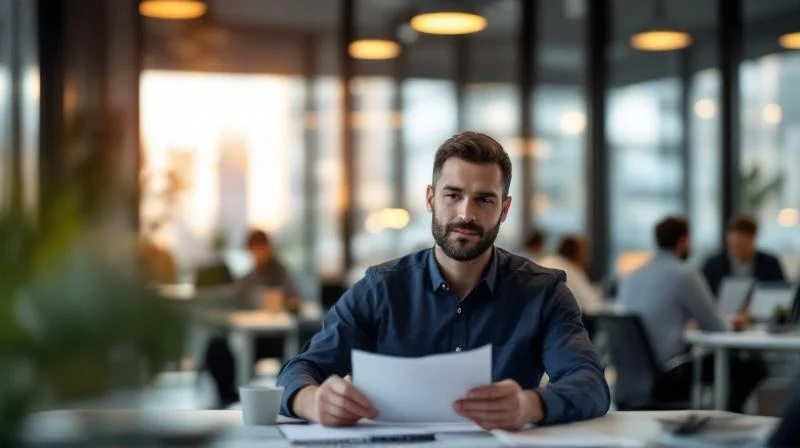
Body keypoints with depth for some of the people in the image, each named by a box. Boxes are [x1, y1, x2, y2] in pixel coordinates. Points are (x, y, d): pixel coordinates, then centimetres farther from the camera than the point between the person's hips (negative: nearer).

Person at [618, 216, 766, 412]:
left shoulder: (631, 277, 10)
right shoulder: (685, 275, -12)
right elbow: (714, 327, -5)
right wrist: (732, 322, 18)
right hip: (668, 379, -8)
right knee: (751, 367, 3)